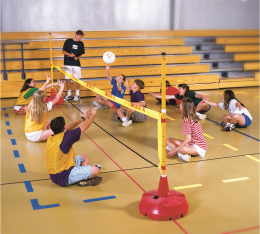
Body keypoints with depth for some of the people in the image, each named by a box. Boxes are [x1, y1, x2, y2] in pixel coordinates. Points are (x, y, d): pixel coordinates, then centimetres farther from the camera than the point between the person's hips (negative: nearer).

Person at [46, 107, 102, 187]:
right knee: (95, 170, -14)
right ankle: (83, 181, 7)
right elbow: (84, 127, -11)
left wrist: (83, 118, 22)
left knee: (84, 158, 21)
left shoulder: (51, 138, 0)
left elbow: (70, 128, 16)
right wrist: (93, 115, 6)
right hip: (63, 178, -9)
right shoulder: (64, 138, -24)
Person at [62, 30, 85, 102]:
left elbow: (81, 53, 9)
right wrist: (69, 54, -15)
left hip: (76, 64, 0)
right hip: (68, 63, 0)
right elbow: (63, 51, 2)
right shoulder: (68, 41, -1)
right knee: (67, 79, 4)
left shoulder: (81, 44, 4)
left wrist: (77, 57, -12)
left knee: (77, 79, 1)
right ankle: (69, 95, 18)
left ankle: (77, 95, 13)